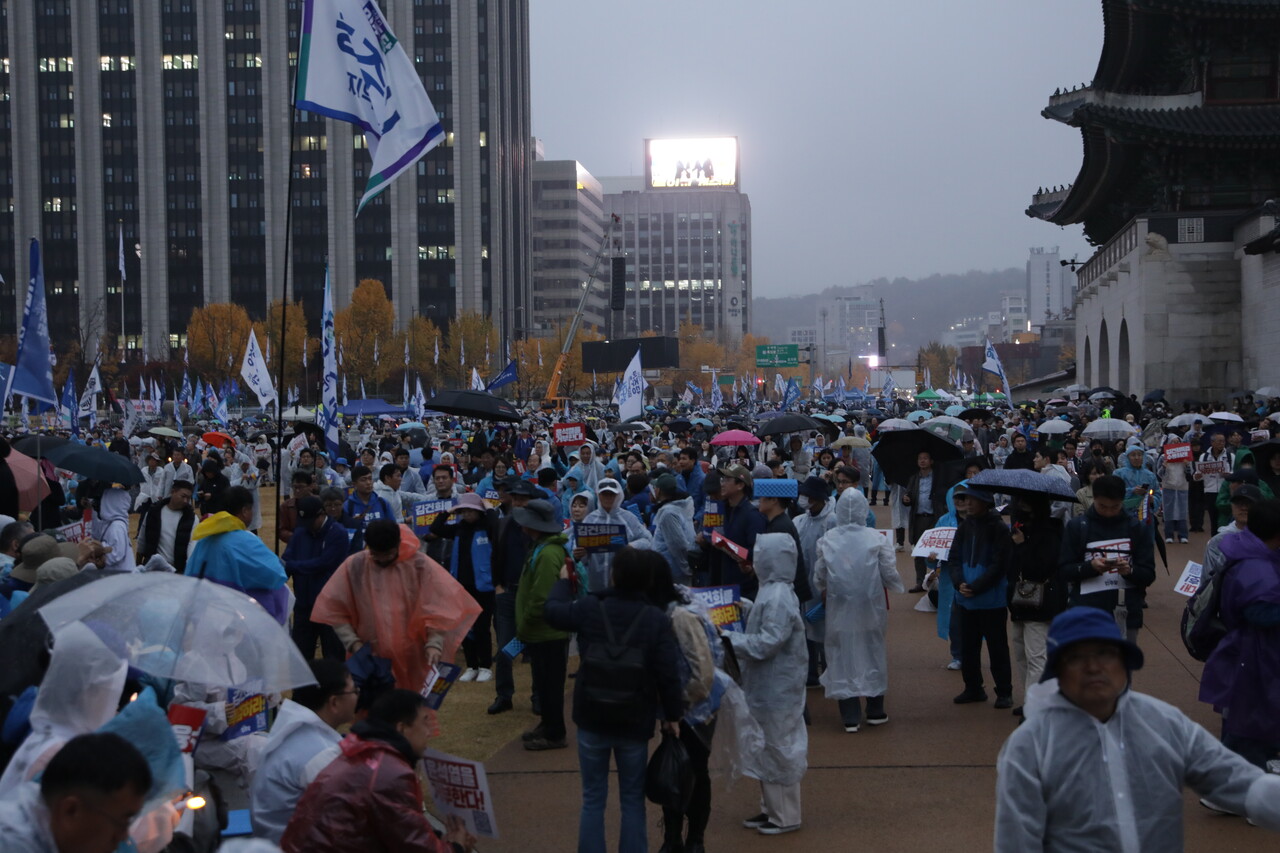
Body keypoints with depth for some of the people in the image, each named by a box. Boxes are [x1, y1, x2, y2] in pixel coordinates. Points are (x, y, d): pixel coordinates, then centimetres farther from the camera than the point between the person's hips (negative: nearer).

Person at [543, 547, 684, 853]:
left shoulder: (589, 609, -9)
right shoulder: (657, 621, -13)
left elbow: (552, 611, 11)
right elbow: (668, 675, -12)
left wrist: (563, 580, 29)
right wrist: (673, 715, 1)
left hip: (592, 720, 1)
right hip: (635, 725, -1)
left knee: (593, 799, 11)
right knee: (632, 800, 13)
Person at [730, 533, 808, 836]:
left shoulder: (778, 597, -24)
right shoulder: (772, 590, 7)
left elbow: (768, 642, -26)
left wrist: (730, 639, -21)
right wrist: (751, 609, 10)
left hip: (776, 688, -10)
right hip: (765, 686, 10)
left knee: (778, 749, 2)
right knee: (767, 748, 19)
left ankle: (785, 817, 14)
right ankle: (771, 808, 31)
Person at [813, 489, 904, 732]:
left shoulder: (827, 540, -9)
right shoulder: (876, 539, -12)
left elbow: (819, 577, -2)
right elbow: (889, 574, -7)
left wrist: (824, 593, 19)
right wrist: (896, 585, 15)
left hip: (839, 607, 0)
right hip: (871, 607, 0)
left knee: (842, 656, 8)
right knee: (872, 652, 16)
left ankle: (850, 717, 9)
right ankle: (875, 711, 25)